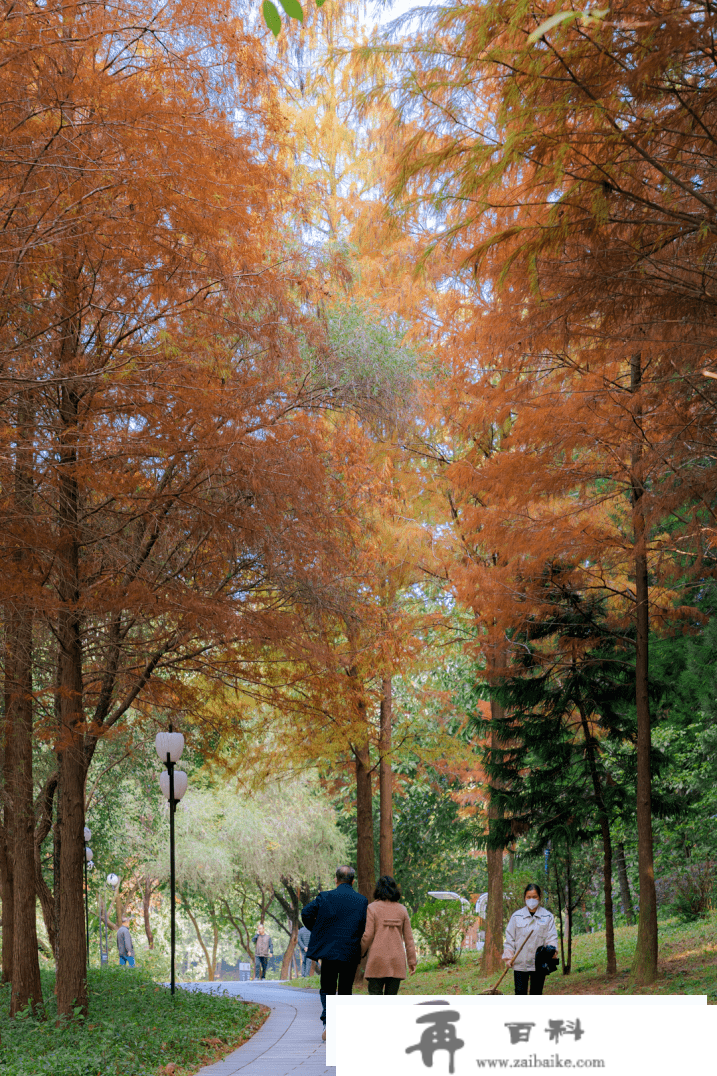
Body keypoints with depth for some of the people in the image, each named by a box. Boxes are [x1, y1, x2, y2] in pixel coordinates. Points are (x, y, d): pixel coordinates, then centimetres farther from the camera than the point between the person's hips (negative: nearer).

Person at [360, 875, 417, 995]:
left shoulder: (372, 908, -3)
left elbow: (368, 935, -7)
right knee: (391, 996, 9)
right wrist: (412, 961, 12)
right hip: (397, 960, 3)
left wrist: (359, 954, 7)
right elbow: (408, 938, 7)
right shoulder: (401, 910, 7)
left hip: (377, 959, -3)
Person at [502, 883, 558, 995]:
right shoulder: (516, 916, 5)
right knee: (520, 993, -1)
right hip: (520, 963, 0)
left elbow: (552, 938, 1)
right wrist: (509, 956, -1)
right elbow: (510, 938, 8)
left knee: (536, 994, 7)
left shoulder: (547, 916, 3)